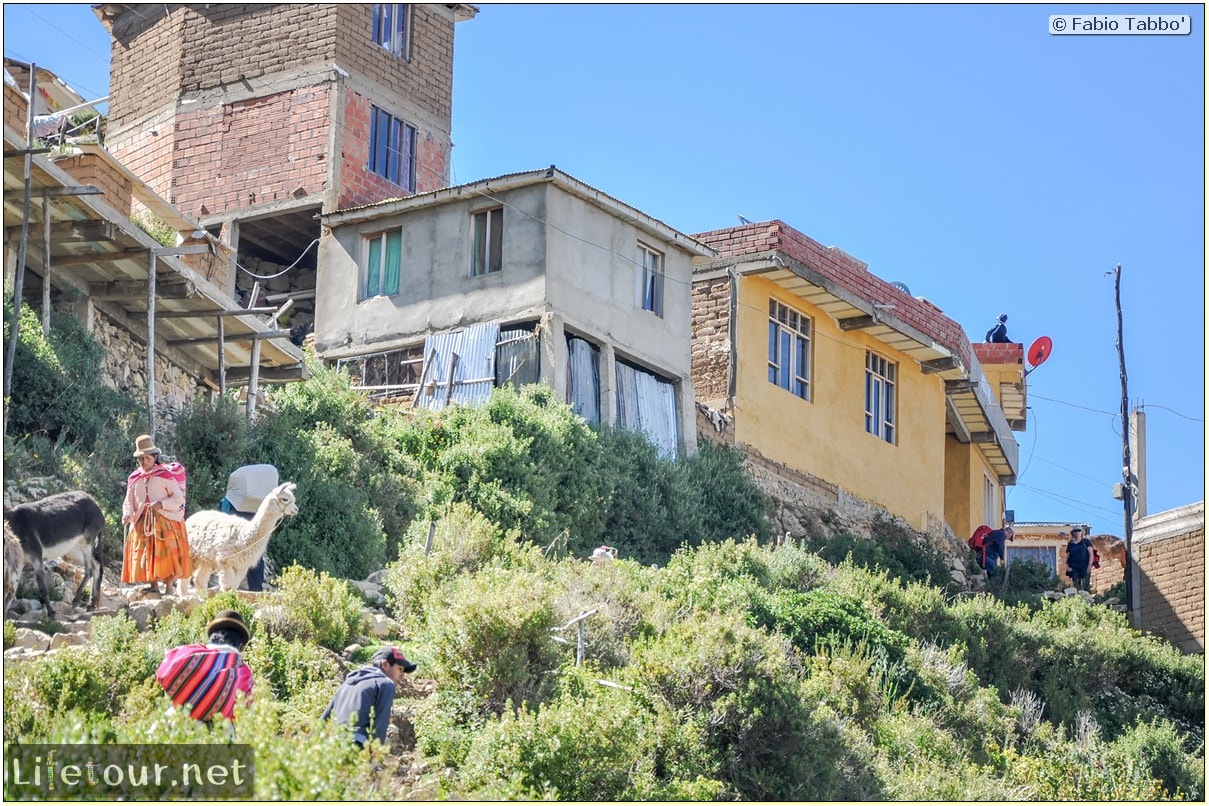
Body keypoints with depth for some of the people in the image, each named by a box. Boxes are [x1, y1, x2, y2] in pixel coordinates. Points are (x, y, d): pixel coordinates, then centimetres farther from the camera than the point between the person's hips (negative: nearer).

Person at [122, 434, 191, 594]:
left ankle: (169, 589, -5)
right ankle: (154, 586, 8)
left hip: (165, 521, -4)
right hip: (142, 523, 4)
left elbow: (179, 498, -5)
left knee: (166, 555, -8)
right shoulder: (134, 478, 8)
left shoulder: (165, 475, -4)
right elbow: (129, 501, 10)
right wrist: (127, 514, -11)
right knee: (146, 555, 1)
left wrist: (161, 504, -20)